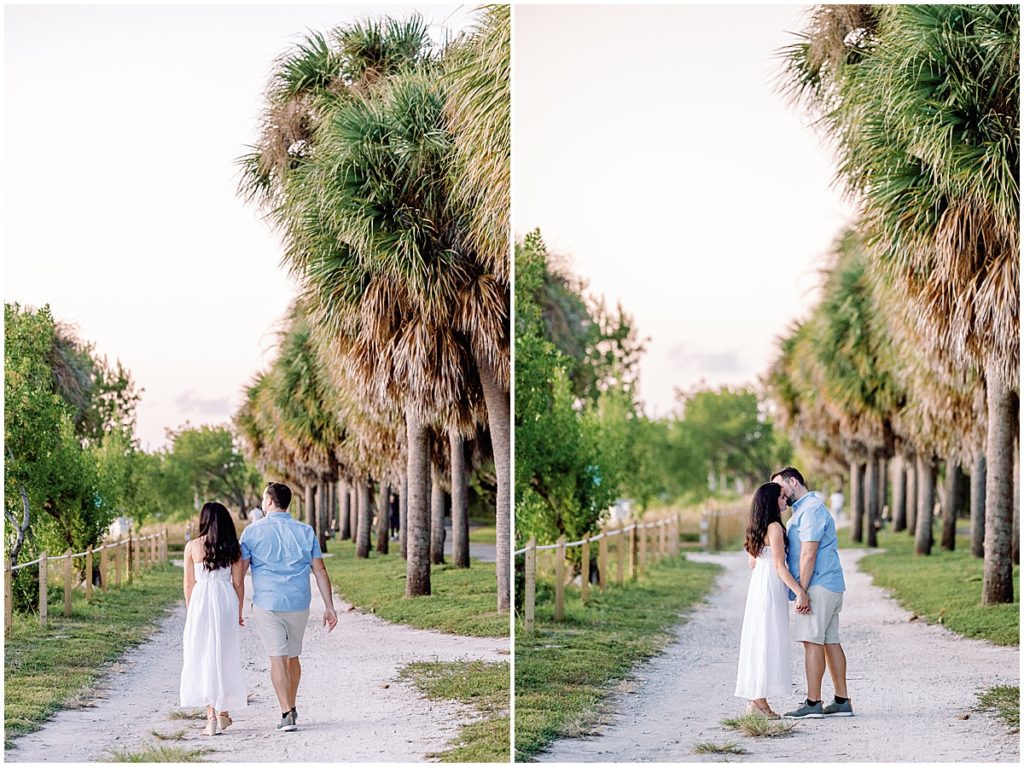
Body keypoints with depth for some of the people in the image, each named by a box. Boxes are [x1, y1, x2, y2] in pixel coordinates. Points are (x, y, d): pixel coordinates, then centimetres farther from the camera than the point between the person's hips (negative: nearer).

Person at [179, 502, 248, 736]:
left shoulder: (192, 546, -2)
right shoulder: (233, 548, 2)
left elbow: (189, 584, 2)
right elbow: (238, 583, 4)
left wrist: (190, 610, 14)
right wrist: (238, 612, 16)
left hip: (201, 602, -1)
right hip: (226, 602, 1)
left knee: (203, 657, 4)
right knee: (225, 657, 13)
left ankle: (211, 714, -4)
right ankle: (223, 711, 20)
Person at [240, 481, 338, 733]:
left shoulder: (252, 532, -2)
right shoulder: (305, 531, 3)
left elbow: (240, 571, -3)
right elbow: (319, 570, 2)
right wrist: (329, 606, 5)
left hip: (266, 605, -3)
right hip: (298, 604, 3)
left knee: (277, 658, -2)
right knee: (293, 657, 17)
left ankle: (286, 714, -10)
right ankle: (291, 708, 29)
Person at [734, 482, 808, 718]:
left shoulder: (757, 528, 12)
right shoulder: (774, 527, -14)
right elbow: (779, 566, -17)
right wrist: (799, 591, -16)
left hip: (757, 584, 9)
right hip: (772, 587, -9)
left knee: (759, 641, 11)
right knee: (768, 642, -5)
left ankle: (755, 698, 14)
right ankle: (759, 699, -4)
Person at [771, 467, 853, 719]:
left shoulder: (811, 509, -13)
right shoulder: (802, 509, 21)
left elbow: (808, 553, -19)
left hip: (818, 585, -10)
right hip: (831, 585, 10)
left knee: (812, 641, -9)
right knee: (830, 642, 9)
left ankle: (813, 704, -9)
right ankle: (842, 701, 10)